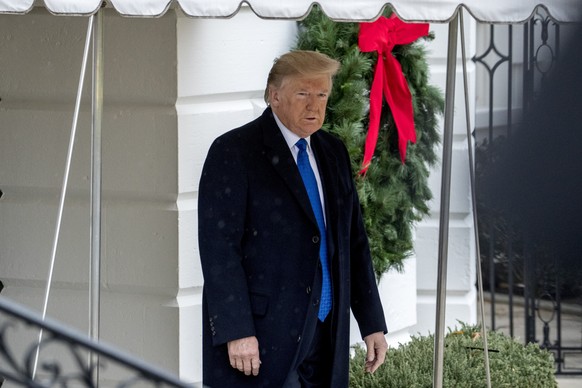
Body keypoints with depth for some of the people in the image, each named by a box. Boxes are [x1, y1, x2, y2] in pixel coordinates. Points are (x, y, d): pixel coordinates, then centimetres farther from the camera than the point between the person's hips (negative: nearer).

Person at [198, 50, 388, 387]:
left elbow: (354, 241, 17)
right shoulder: (234, 151, -6)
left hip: (324, 337, 6)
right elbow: (219, 248, -12)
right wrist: (235, 331, -19)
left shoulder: (333, 153, 15)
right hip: (260, 341, -6)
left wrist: (373, 323, 11)